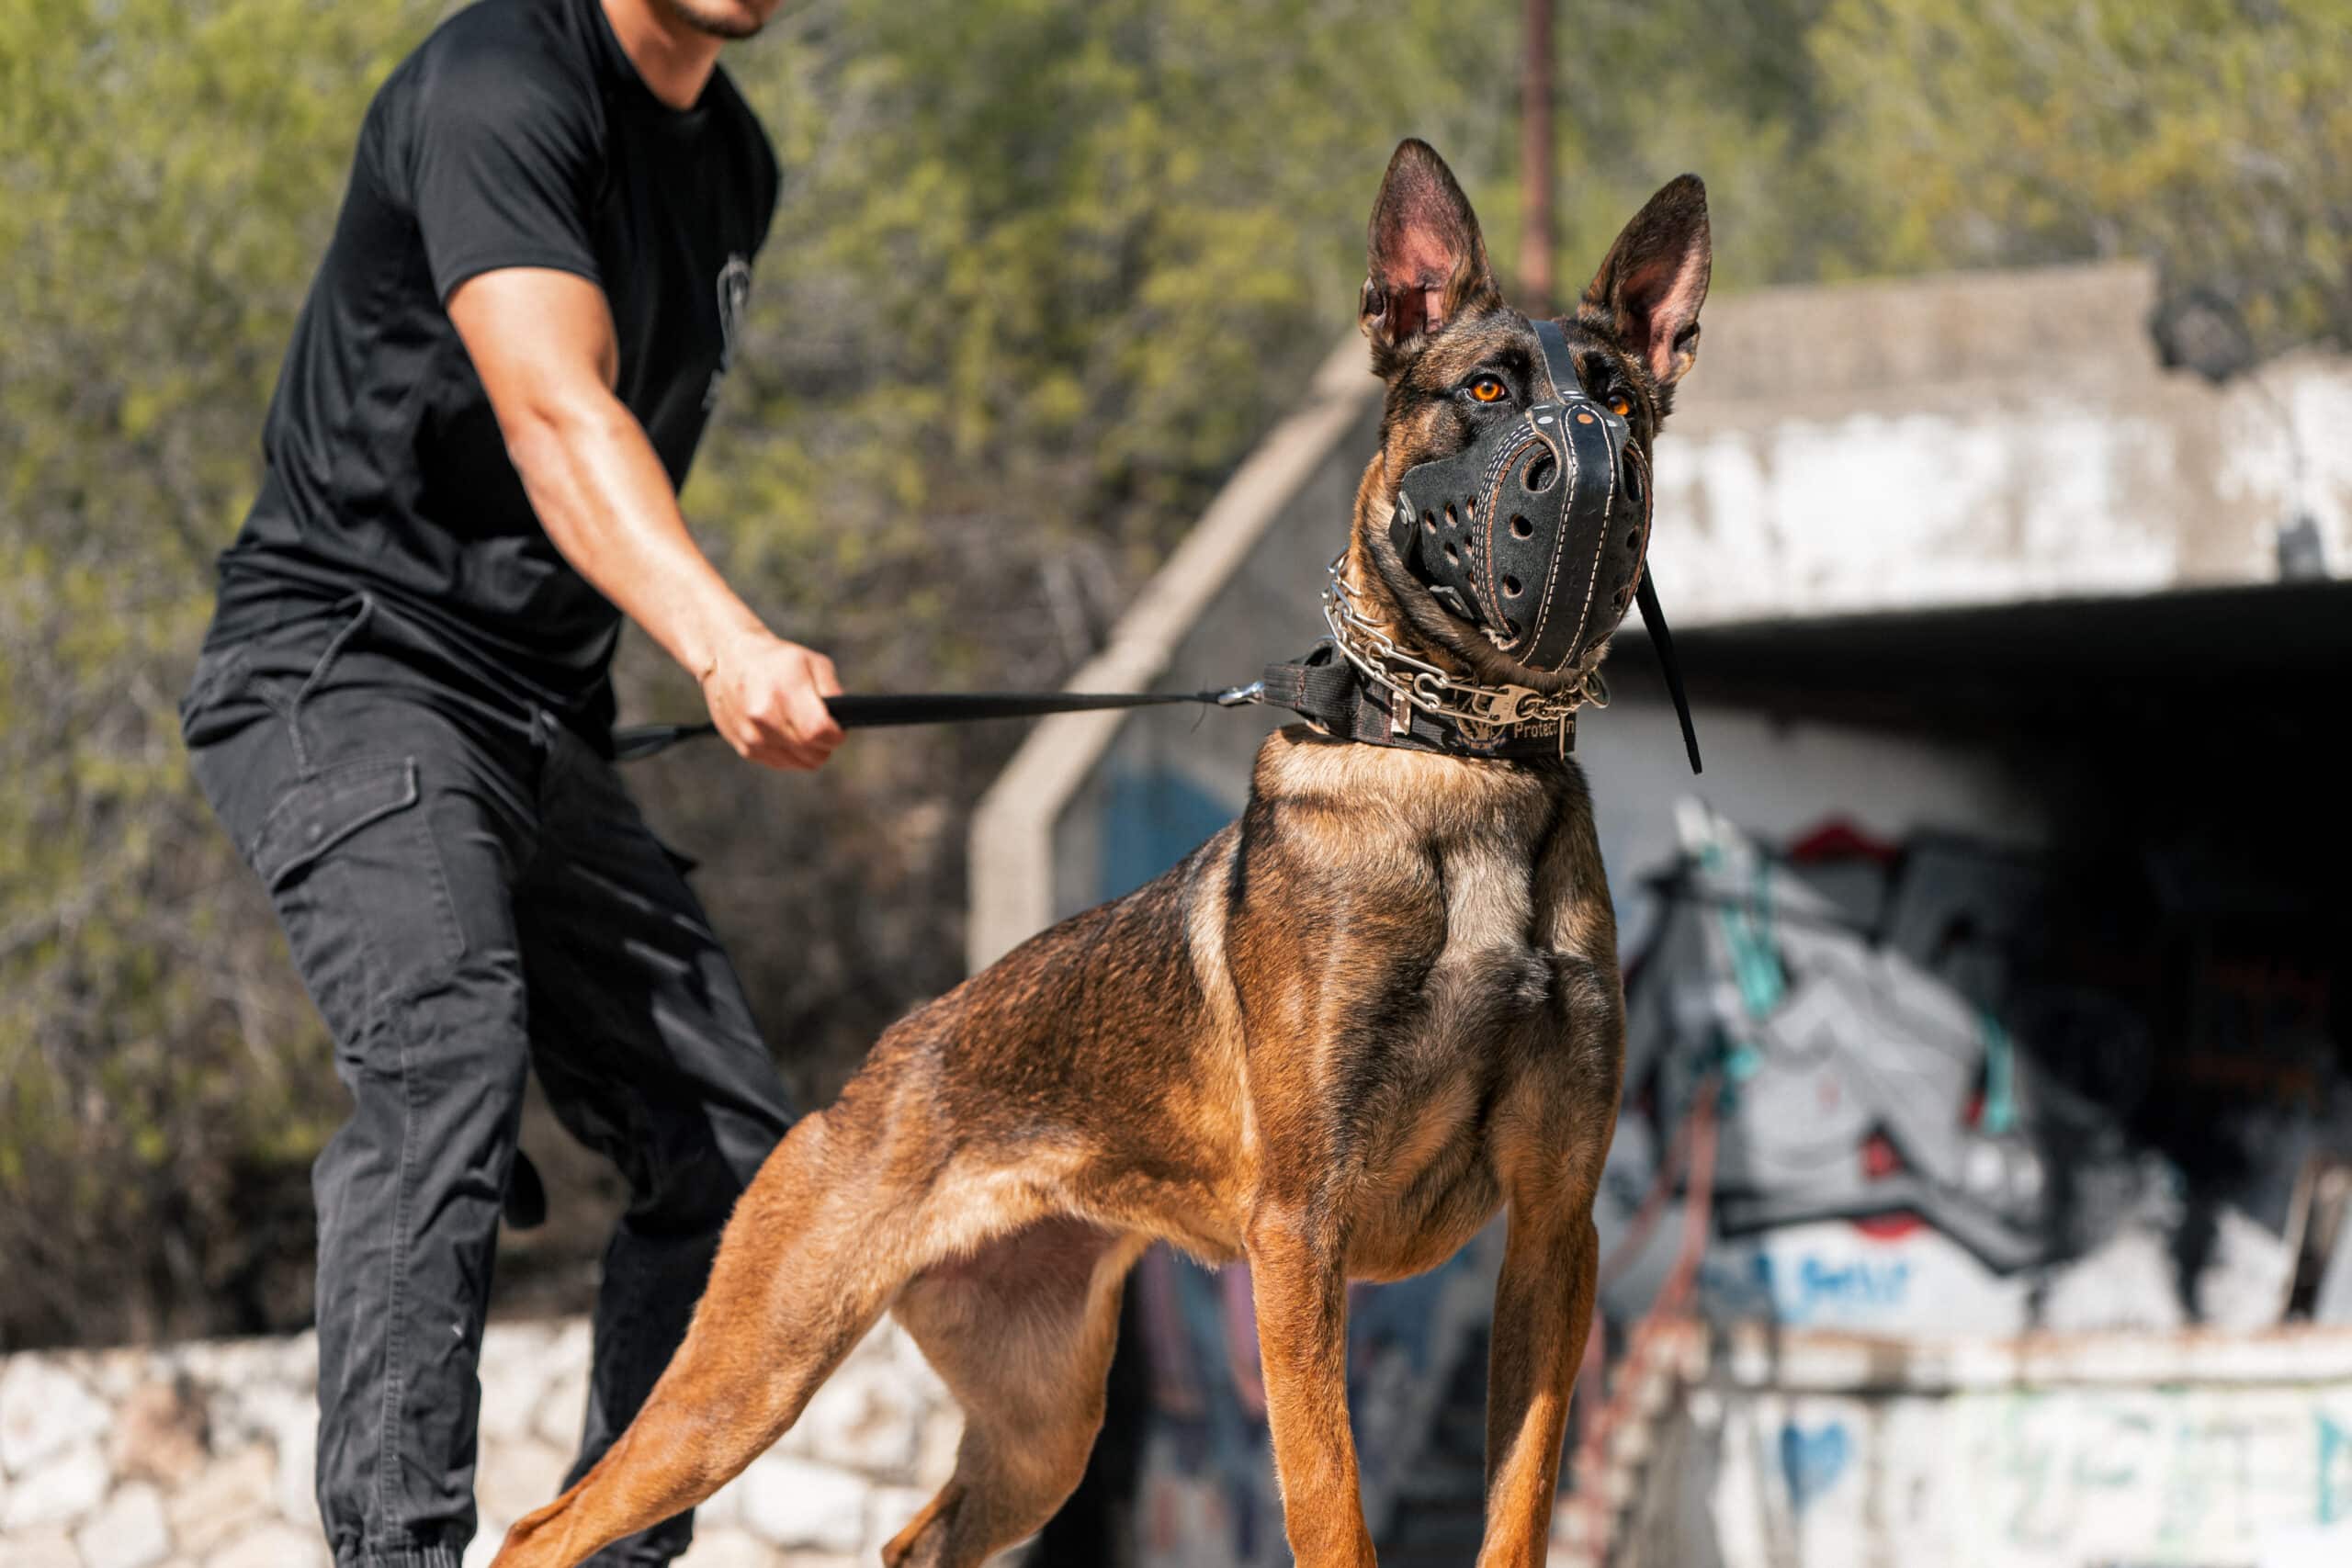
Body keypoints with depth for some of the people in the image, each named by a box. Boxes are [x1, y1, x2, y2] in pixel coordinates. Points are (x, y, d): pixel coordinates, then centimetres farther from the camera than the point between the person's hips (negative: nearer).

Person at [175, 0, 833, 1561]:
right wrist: (723, 643, -46)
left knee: (737, 1152, 4)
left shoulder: (734, 163, 12)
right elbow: (554, 412, -32)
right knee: (446, 1056, -31)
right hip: (341, 665, -9)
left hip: (542, 720, 9)